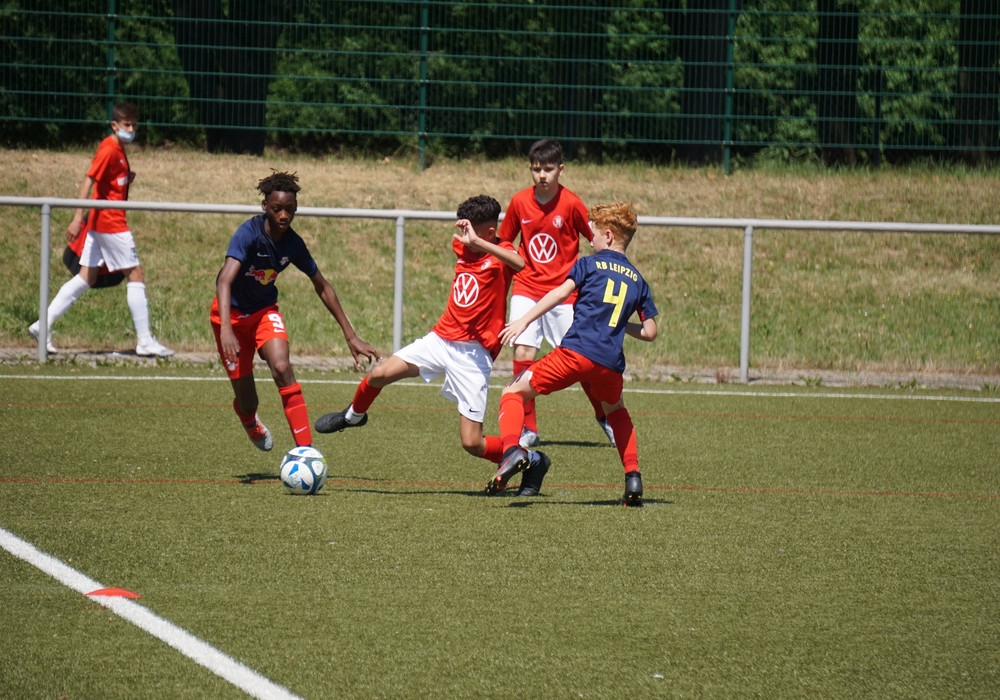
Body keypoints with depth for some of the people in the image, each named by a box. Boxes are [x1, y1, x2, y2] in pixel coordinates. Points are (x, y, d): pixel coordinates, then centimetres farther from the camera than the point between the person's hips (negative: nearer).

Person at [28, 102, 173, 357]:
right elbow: (89, 180, -22)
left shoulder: (118, 150, 15)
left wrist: (127, 180, 2)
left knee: (87, 277, 9)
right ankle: (145, 341, 0)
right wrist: (78, 218, -28)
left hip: (99, 222, 9)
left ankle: (44, 325, 5)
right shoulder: (109, 149, -14)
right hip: (110, 223, -9)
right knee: (135, 275, -3)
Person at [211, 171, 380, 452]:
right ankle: (251, 423, 40)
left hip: (265, 310, 3)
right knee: (246, 402, -1)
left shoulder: (293, 244, -9)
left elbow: (323, 287, 5)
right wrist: (225, 330, -54)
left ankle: (305, 449, -27)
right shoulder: (249, 233, -26)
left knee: (282, 368, -27)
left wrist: (350, 336, 3)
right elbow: (225, 280, -39)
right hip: (231, 313, -3)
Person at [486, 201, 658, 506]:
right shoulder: (638, 280, 19)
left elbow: (560, 292, -8)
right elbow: (650, 331, 17)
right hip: (611, 364, 4)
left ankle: (512, 449, -20)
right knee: (616, 411, 34)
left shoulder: (589, 264, 8)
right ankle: (633, 476, 18)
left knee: (514, 393, 6)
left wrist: (524, 321, -12)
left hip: (576, 352, -4)